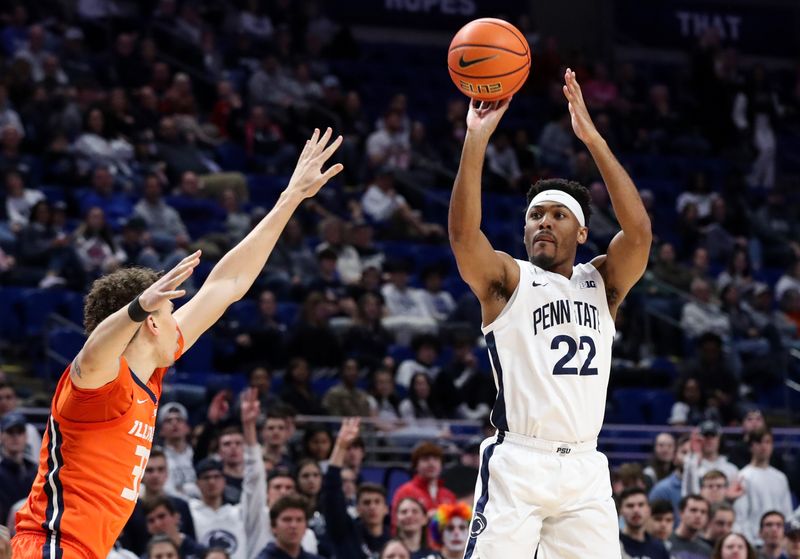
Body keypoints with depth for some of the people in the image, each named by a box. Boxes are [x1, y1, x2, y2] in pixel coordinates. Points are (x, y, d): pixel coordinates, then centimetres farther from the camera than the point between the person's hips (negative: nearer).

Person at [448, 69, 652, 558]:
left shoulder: (601, 283, 12)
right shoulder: (507, 280, 4)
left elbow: (639, 231, -6)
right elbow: (464, 234, -16)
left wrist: (593, 139, -12)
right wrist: (477, 138, -22)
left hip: (585, 468, 3)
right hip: (518, 463, -3)